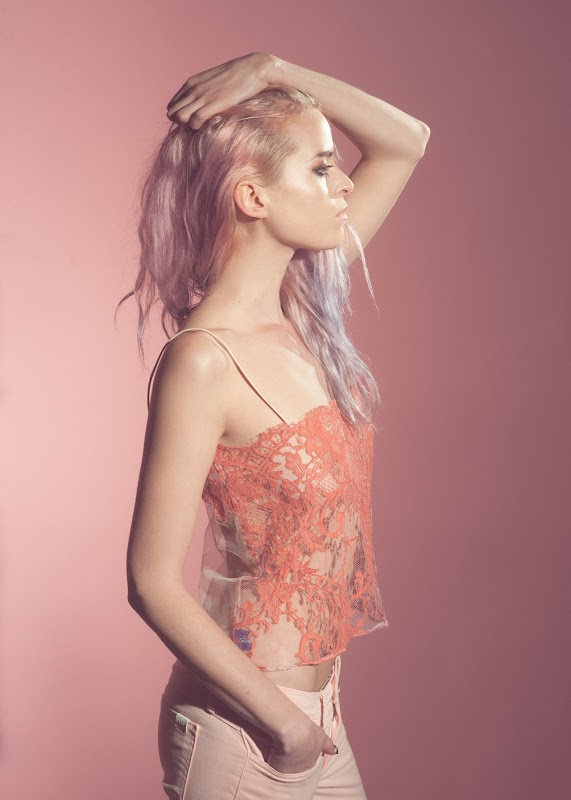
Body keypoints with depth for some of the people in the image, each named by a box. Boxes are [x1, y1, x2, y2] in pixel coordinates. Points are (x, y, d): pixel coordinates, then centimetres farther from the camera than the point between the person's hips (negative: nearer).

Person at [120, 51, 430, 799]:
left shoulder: (301, 311, -1)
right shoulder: (203, 361, -22)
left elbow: (405, 141, 6)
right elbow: (153, 583, -20)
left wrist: (271, 68, -6)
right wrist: (284, 721, -16)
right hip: (242, 723, -7)